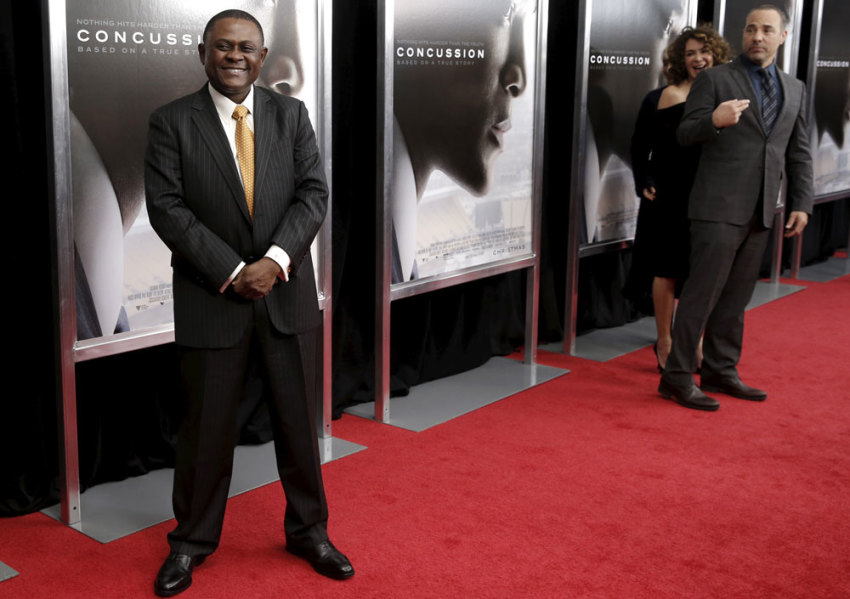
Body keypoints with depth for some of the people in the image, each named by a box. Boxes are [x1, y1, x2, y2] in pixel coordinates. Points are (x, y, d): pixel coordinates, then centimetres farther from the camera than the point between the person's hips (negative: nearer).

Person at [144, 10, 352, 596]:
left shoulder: (291, 114, 5)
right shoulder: (172, 123, -3)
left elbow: (314, 192, -2)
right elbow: (167, 207, -10)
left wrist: (275, 260, -16)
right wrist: (232, 273, -16)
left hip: (285, 291, 2)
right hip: (211, 298, -2)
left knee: (297, 417, 12)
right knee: (207, 425, 7)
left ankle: (309, 530, 30)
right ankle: (192, 541, 27)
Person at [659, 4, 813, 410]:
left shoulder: (795, 90, 15)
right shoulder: (715, 79, -1)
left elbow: (799, 152, 16)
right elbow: (685, 135, -5)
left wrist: (801, 203, 8)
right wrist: (714, 121, -26)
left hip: (761, 211, 6)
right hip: (719, 207, -5)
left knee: (736, 297, 12)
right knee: (703, 293, -6)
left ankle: (721, 372, 22)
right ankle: (677, 378, 2)